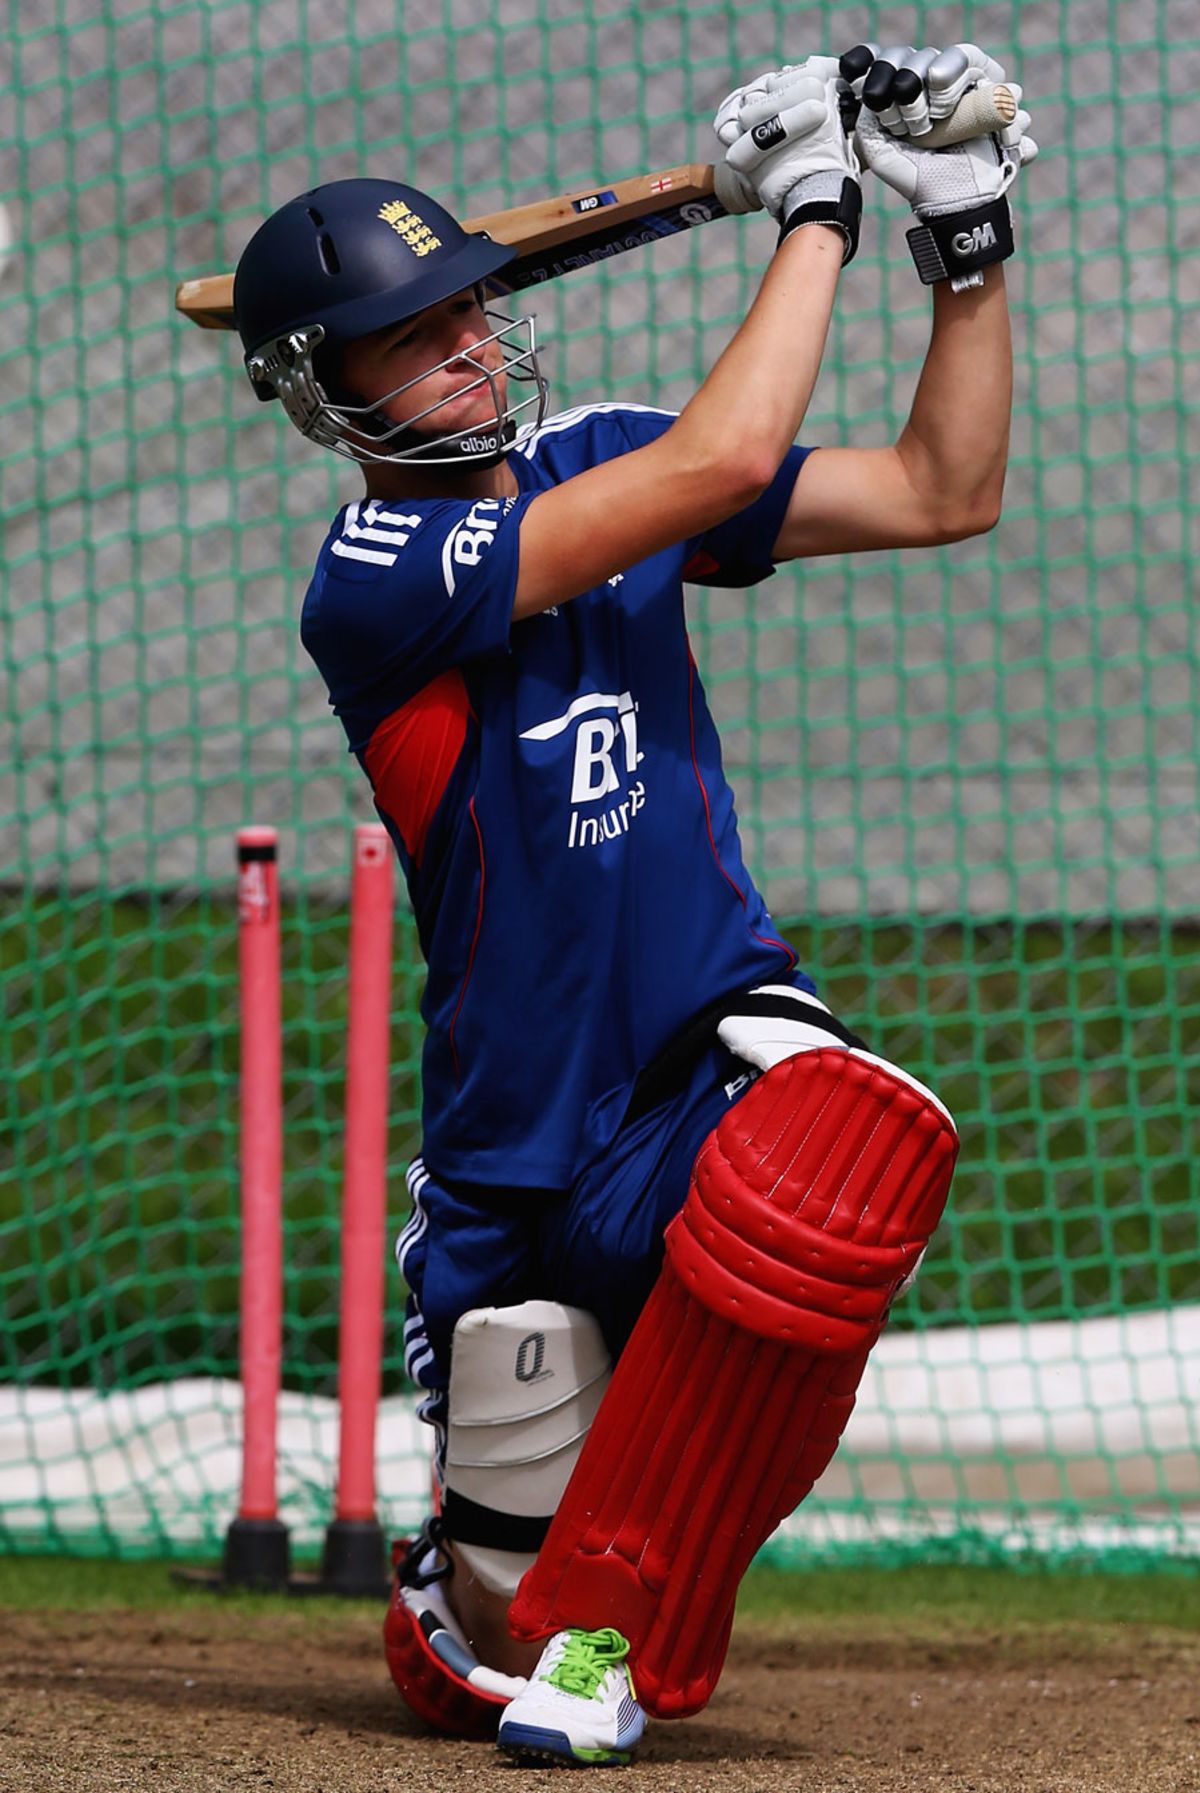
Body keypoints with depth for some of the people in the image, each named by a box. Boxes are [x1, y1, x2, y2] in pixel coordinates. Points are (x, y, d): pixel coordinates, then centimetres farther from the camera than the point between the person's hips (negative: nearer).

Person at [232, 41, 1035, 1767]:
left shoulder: (590, 461, 4)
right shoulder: (373, 581, -16)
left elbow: (943, 492, 8)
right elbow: (720, 461, -24)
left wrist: (969, 235, -2)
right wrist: (813, 202, -14)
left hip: (715, 1051, 3)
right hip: (519, 1155, -3)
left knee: (848, 1142, -36)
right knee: (484, 1660, 4)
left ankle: (602, 1626, -20)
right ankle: (464, 1596, 47)